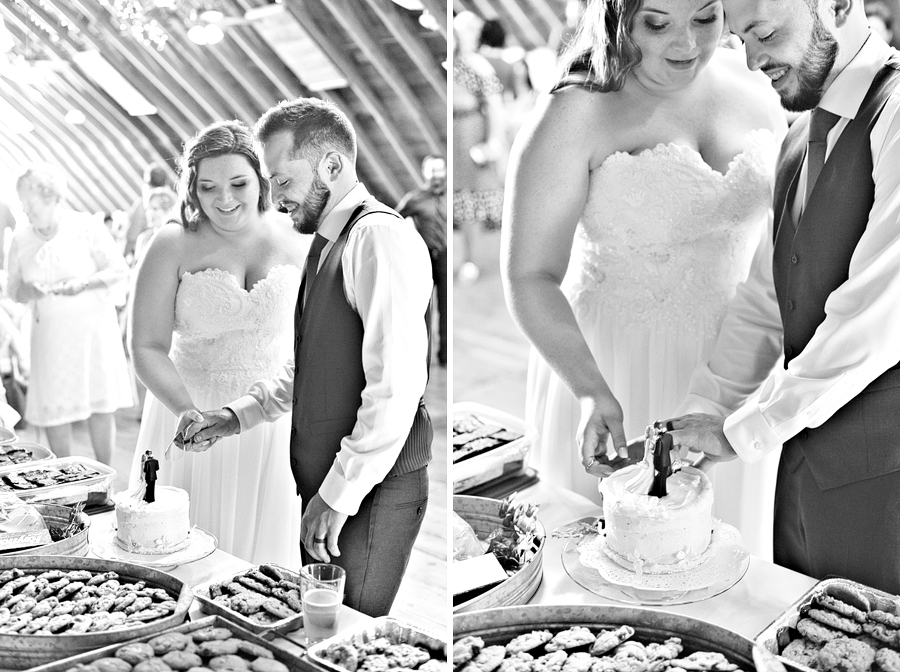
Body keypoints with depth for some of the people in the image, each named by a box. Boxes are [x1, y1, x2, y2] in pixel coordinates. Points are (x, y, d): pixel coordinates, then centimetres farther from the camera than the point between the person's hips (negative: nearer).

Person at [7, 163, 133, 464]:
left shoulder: (85, 227, -3)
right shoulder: (21, 239, 6)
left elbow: (119, 269, -3)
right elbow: (13, 288, 11)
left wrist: (84, 283, -19)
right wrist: (26, 291, -13)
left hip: (92, 325, -3)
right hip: (49, 334, 3)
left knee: (100, 405, 0)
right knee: (52, 409, 1)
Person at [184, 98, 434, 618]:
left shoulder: (380, 237, -15)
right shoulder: (329, 245, 15)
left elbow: (396, 389, -22)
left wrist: (340, 495, -19)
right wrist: (238, 416, 12)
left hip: (371, 488, -9)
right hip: (329, 482, 9)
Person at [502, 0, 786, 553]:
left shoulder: (751, 88, 0)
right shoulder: (574, 118, -17)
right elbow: (531, 276, -20)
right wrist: (591, 391, -33)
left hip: (731, 356, 5)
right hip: (615, 366, -5)